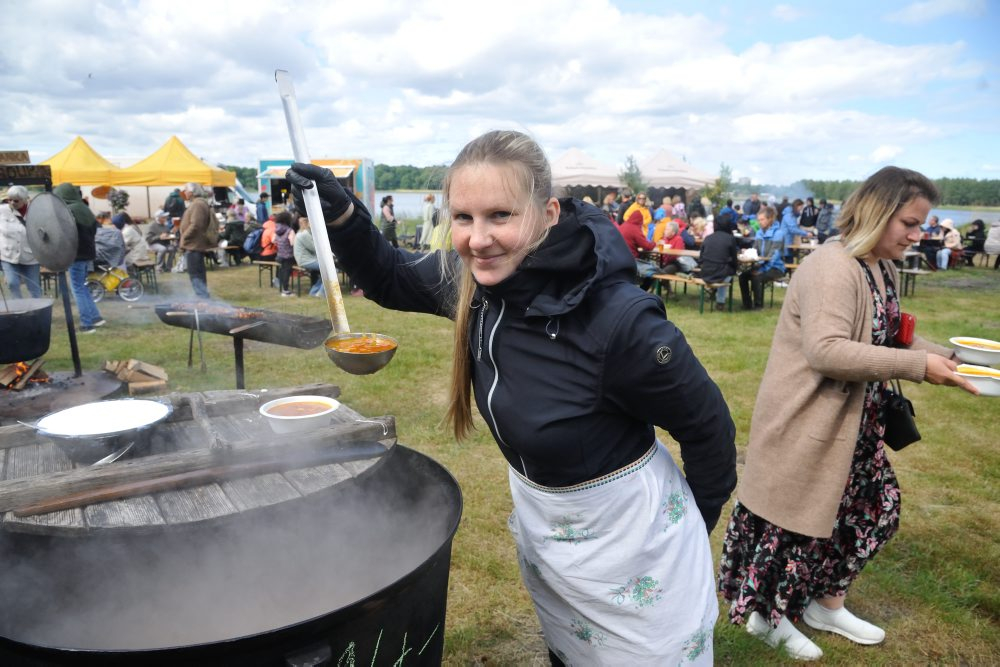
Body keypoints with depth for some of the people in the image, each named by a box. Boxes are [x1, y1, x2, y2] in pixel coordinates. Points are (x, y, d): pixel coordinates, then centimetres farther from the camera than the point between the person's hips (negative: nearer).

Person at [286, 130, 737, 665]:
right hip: (538, 519, 6)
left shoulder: (619, 319, -33)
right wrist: (341, 215, -12)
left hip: (626, 530, -5)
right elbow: (391, 280, 5)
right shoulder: (471, 278, -15)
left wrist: (698, 522, -2)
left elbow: (707, 425, -18)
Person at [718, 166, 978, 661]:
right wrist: (918, 366, -28)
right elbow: (826, 350, -32)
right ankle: (766, 615, 29)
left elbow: (885, 337, 15)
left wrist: (945, 357, 0)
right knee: (795, 516, 6)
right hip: (805, 420, -10)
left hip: (853, 421, 10)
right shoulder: (832, 268, -23)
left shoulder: (882, 267, 8)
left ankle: (825, 604, 39)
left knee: (873, 507, 19)